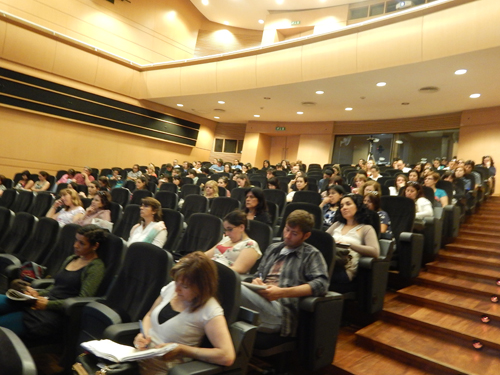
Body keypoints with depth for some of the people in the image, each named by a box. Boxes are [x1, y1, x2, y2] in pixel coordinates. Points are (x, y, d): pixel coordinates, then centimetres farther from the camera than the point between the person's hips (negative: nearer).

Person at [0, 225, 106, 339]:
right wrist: (38, 294, 1)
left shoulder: (95, 267, -8)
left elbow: (83, 300, -15)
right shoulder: (71, 259, 17)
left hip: (57, 313, -8)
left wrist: (48, 304, -17)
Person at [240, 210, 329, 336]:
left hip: (281, 309, -5)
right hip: (260, 298, 6)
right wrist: (256, 281, 5)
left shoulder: (311, 254, 11)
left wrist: (282, 292, -13)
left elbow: (321, 284, -5)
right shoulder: (273, 248, 29)